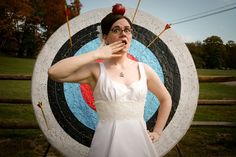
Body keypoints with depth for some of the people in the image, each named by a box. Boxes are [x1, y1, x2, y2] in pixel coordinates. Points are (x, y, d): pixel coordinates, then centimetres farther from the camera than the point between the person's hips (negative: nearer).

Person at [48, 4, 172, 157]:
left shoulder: (144, 69, 1)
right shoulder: (96, 70, -7)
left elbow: (166, 99, 14)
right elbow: (54, 72, -21)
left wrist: (157, 132, 9)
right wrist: (96, 54, -18)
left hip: (138, 139, 3)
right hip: (108, 140, -2)